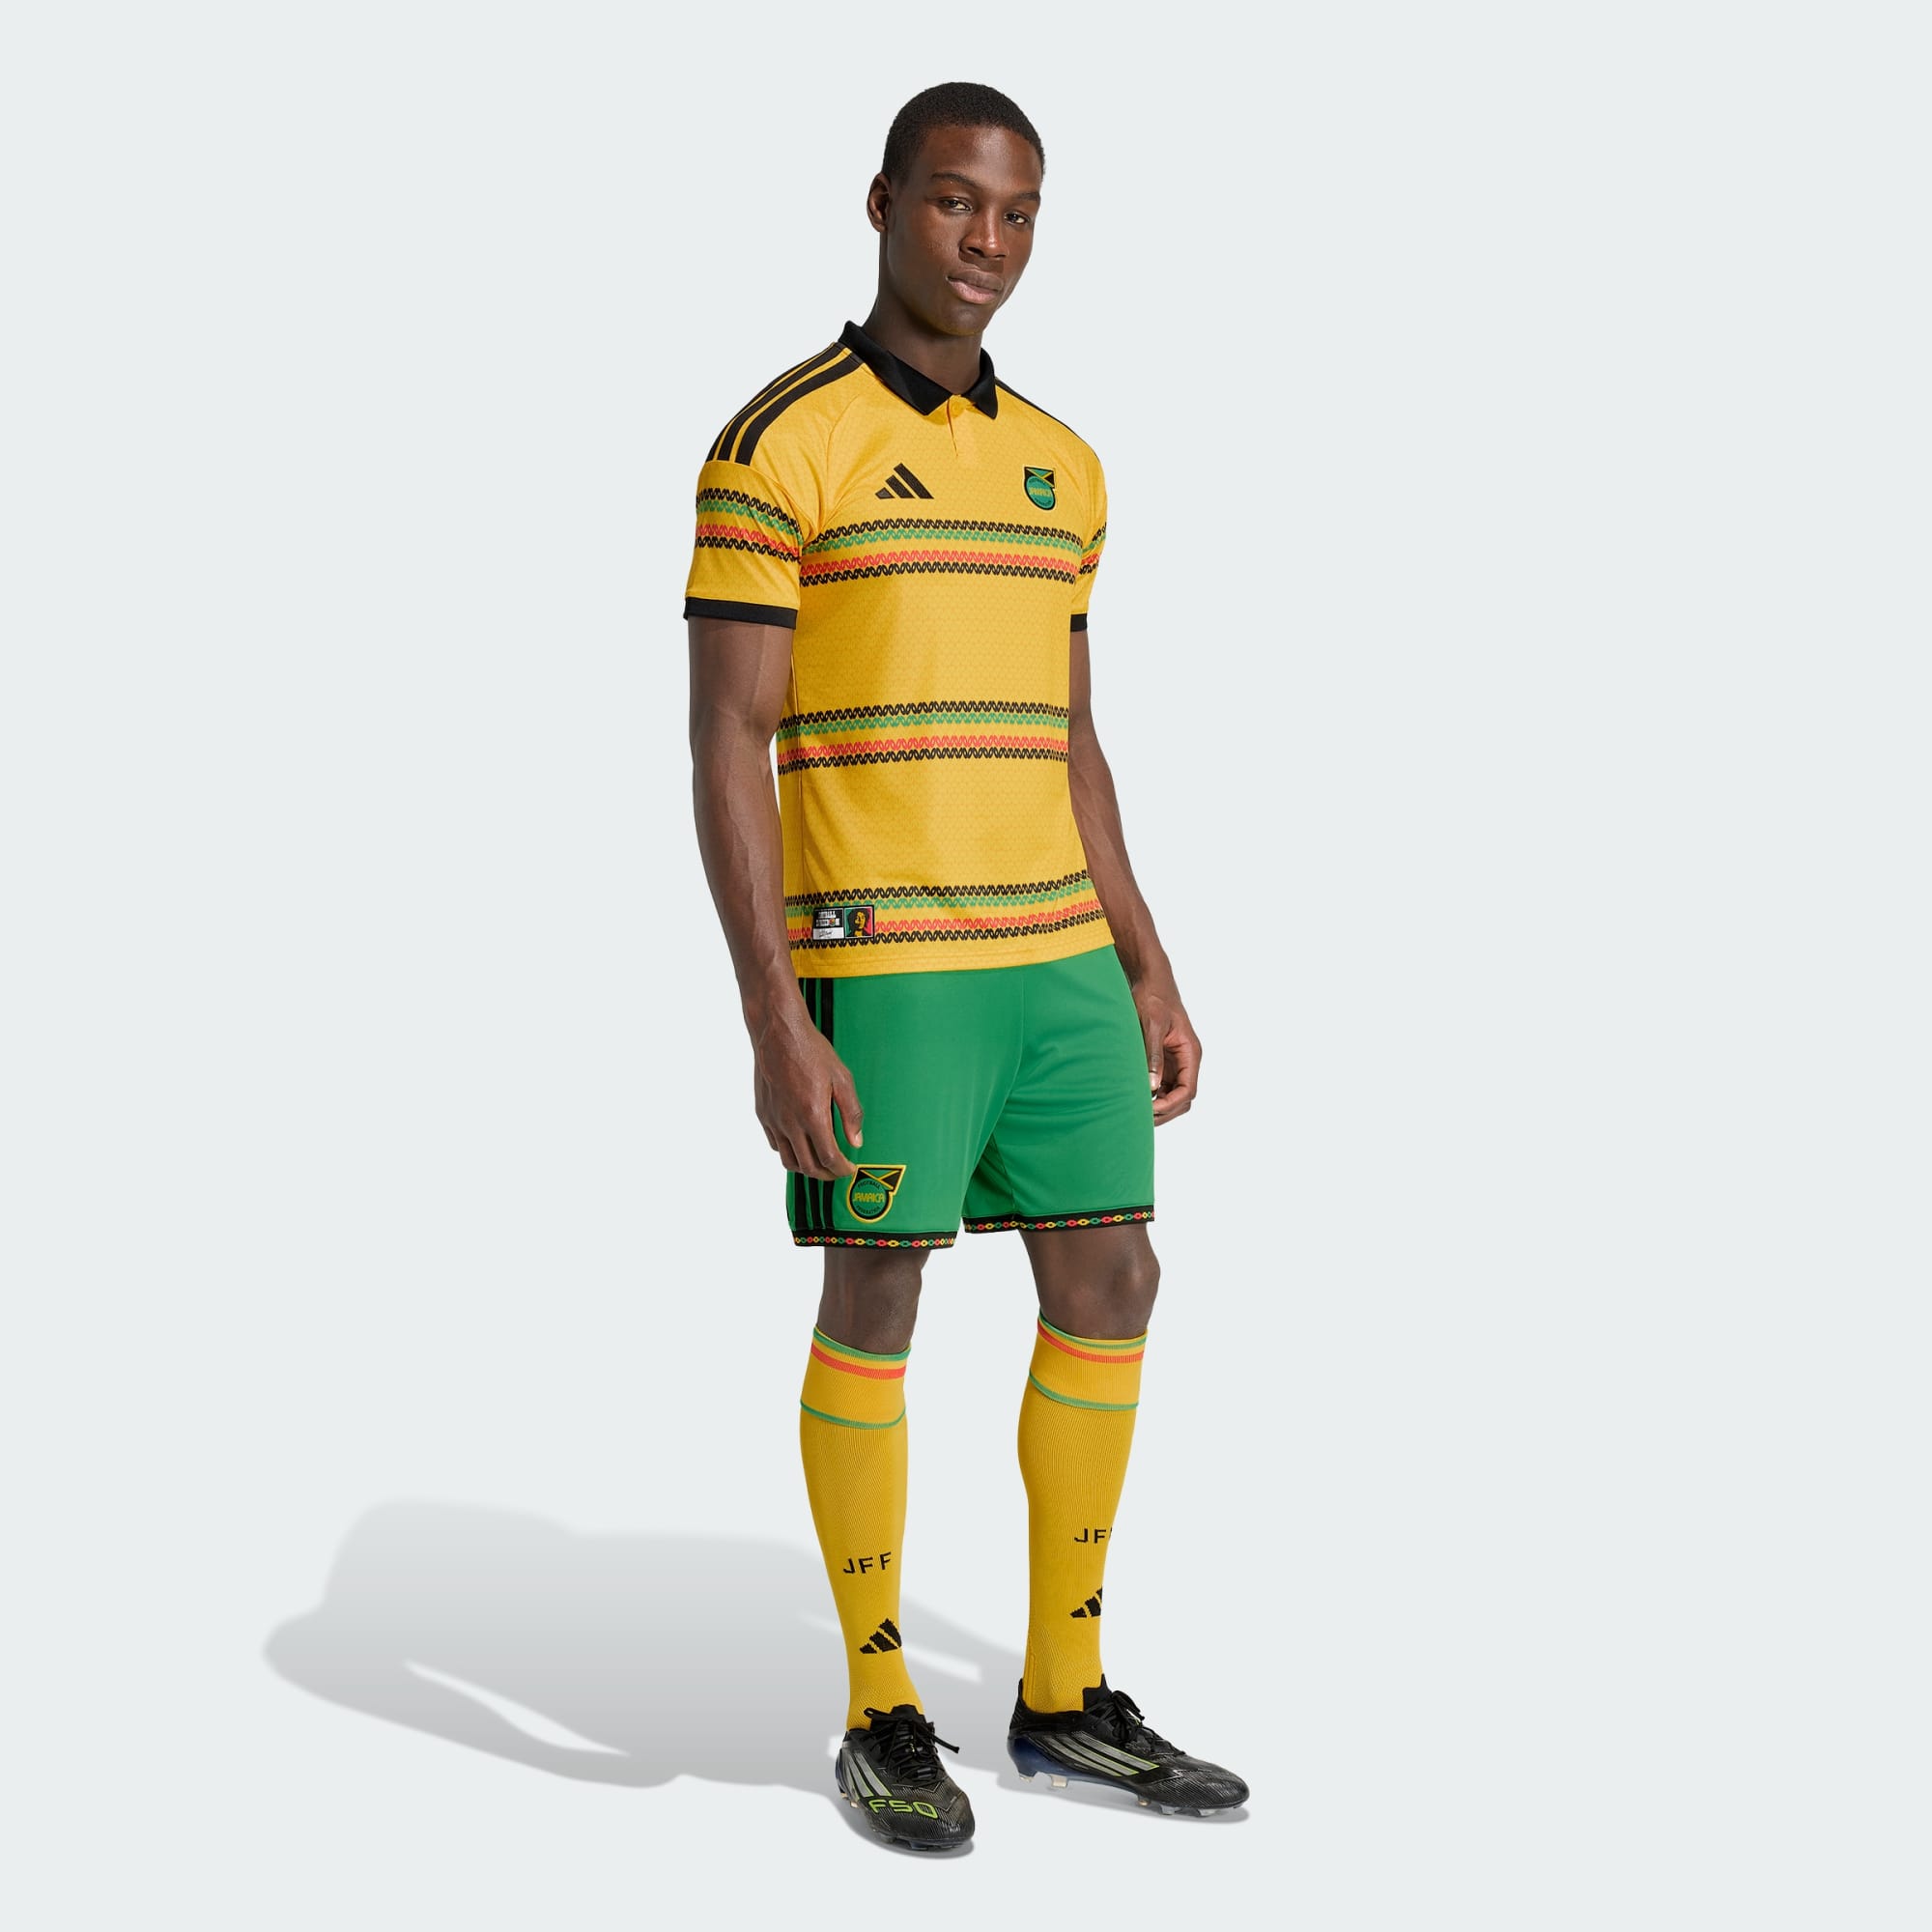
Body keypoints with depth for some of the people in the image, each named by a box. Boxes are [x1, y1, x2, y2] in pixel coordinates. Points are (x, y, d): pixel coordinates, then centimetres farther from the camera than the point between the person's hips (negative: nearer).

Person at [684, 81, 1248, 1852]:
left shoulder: (1057, 468, 14)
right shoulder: (778, 447, -8)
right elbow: (726, 748, -12)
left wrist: (1149, 975, 12)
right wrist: (775, 1021, -19)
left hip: (1053, 955, 7)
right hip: (874, 956, -7)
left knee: (1109, 1289, 4)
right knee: (876, 1307, -2)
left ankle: (1065, 1694, 16)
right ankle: (883, 1714, 13)